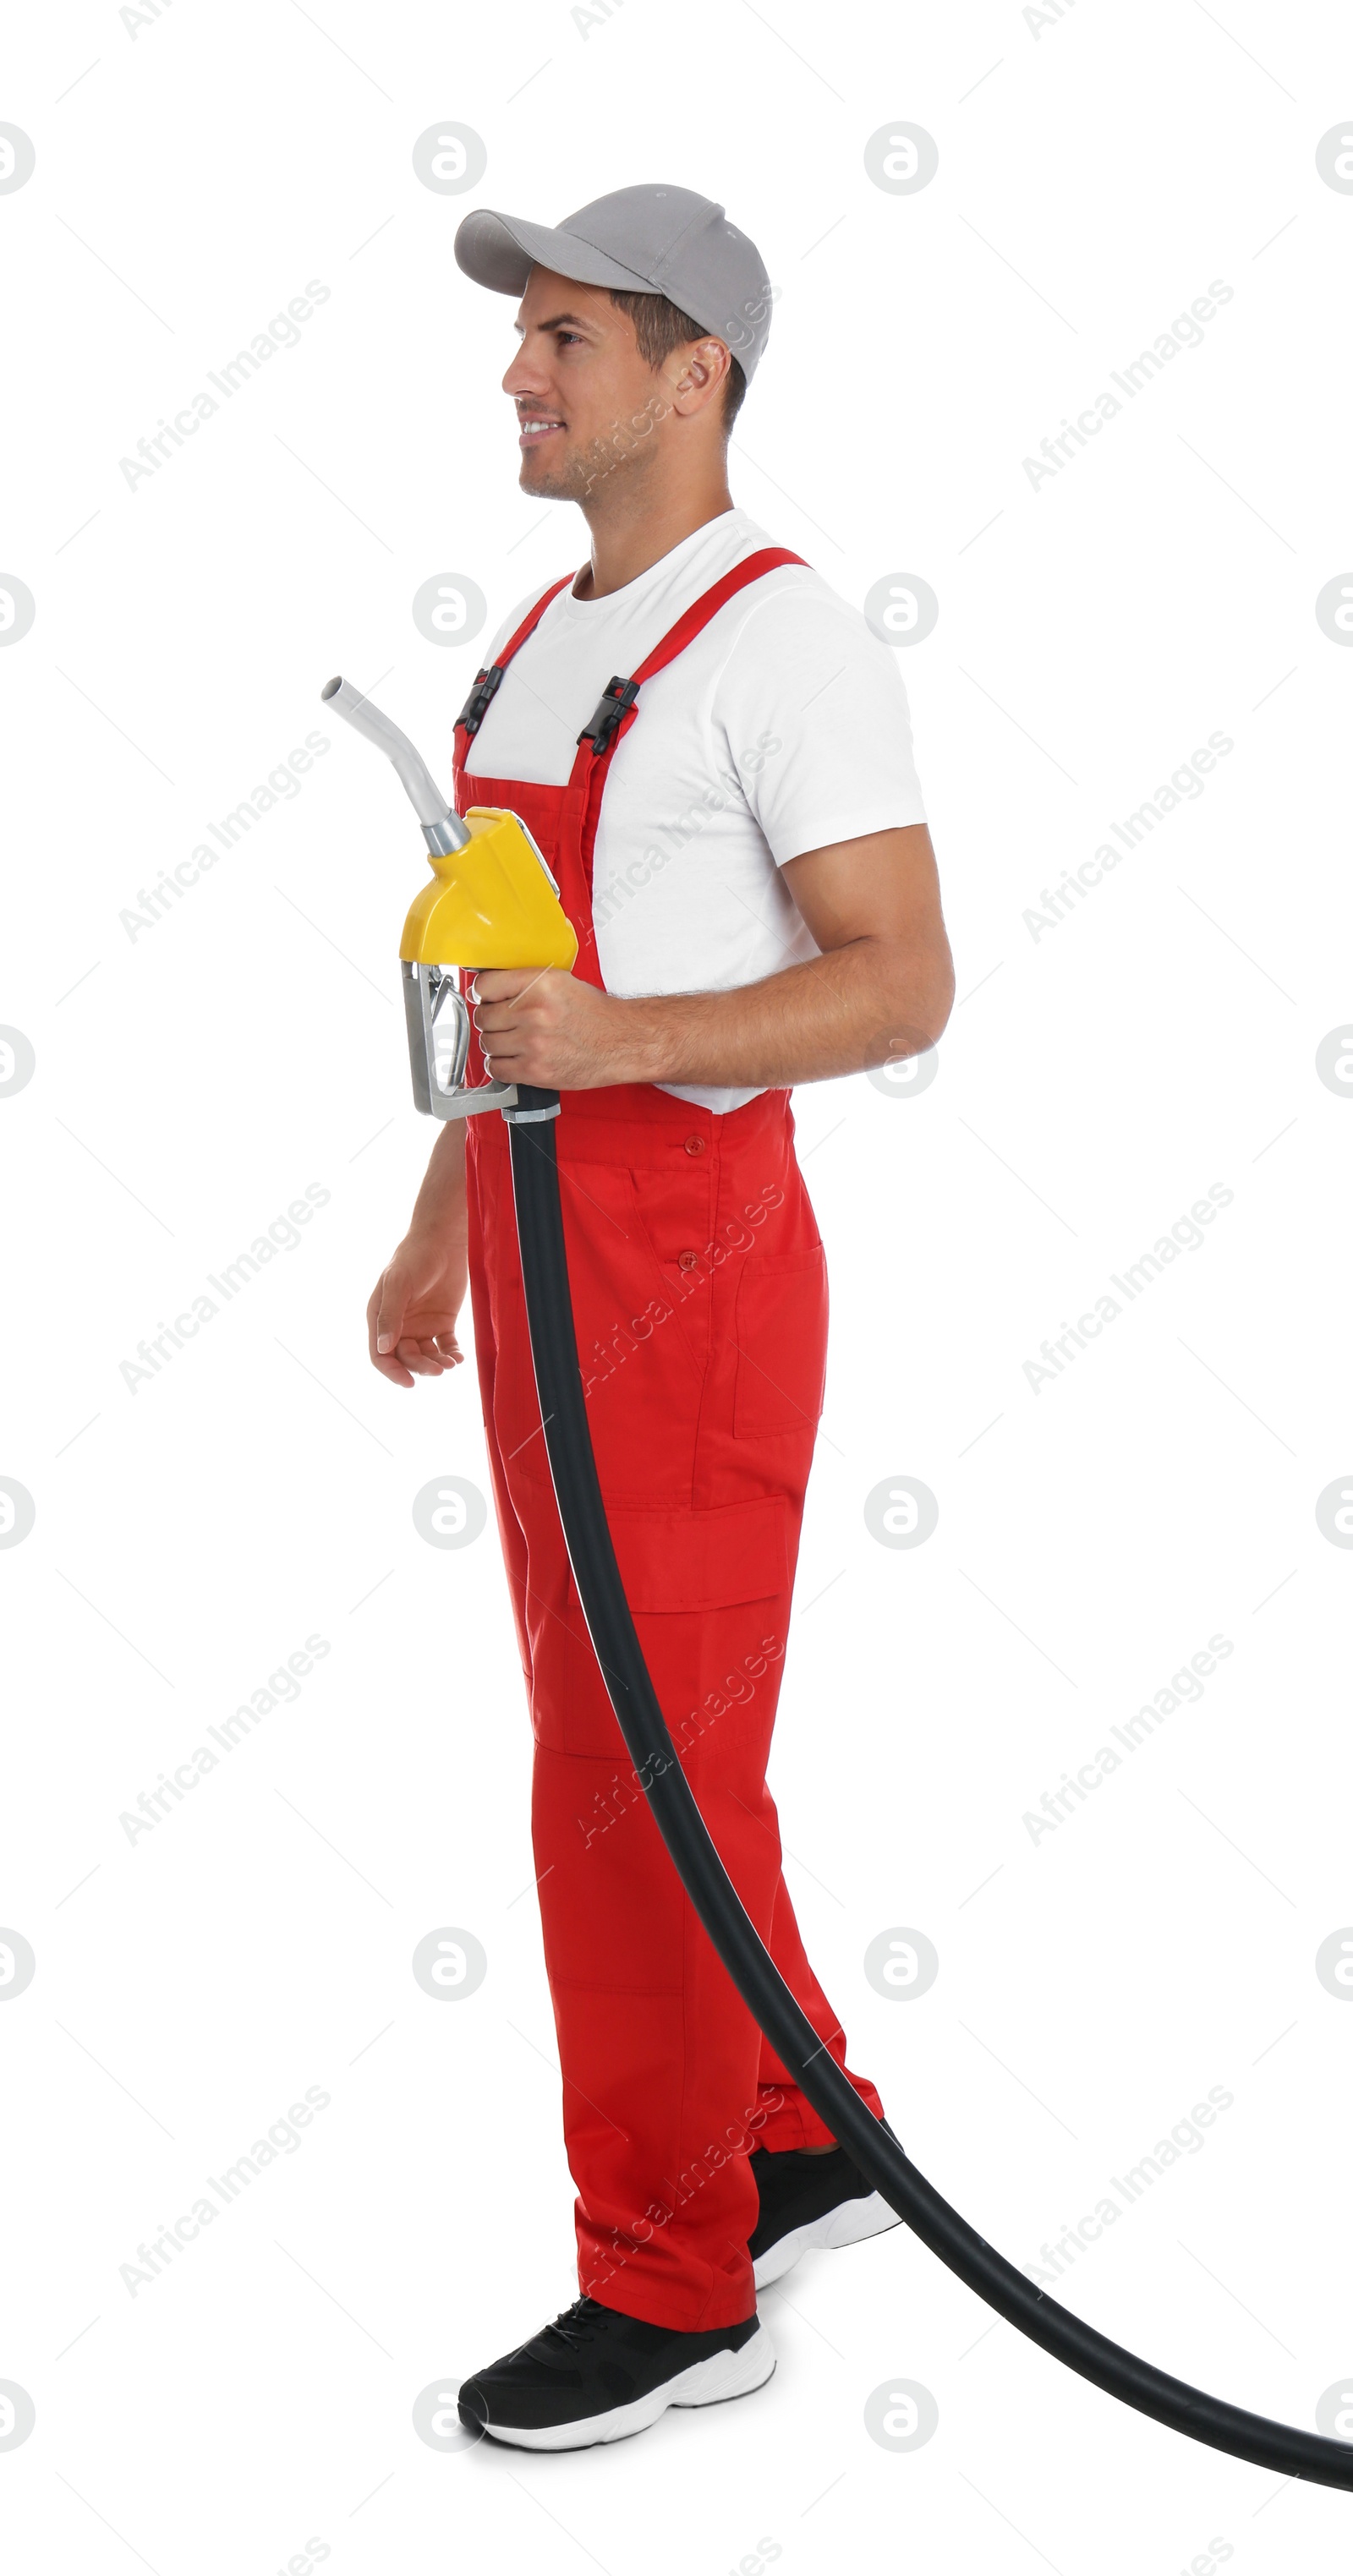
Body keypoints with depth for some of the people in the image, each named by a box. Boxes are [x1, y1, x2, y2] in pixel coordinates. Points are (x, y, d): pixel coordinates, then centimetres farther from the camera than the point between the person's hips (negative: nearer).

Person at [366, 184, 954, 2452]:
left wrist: (623, 1045, -31)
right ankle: (795, 2143, 33)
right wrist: (442, 1228, 24)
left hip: (691, 1263, -9)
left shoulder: (784, 638, -13)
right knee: (632, 1742, 16)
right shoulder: (545, 637, 15)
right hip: (551, 1255, 9)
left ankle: (672, 2281, 11)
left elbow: (905, 988, -17)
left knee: (642, 1774, -4)